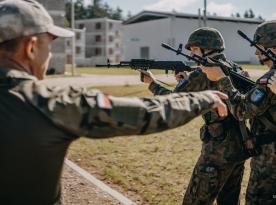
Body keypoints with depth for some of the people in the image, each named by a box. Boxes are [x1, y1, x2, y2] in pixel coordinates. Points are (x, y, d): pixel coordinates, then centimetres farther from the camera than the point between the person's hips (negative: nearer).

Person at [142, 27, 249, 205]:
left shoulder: (203, 73, -12)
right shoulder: (237, 70, 11)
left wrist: (152, 83, 14)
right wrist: (188, 81, 15)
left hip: (219, 149, -8)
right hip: (240, 145, 8)